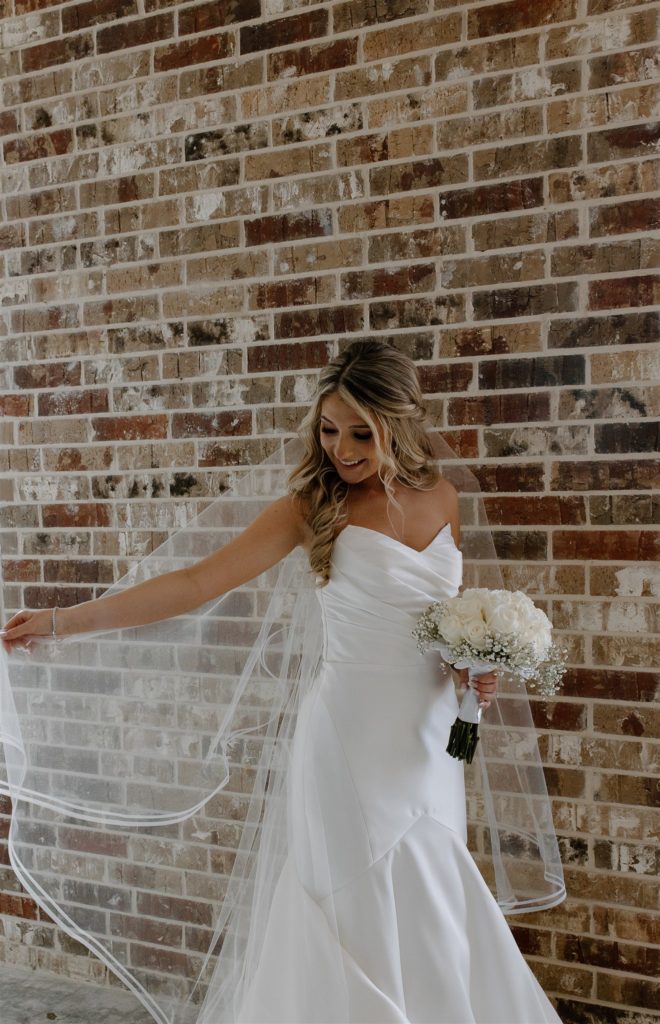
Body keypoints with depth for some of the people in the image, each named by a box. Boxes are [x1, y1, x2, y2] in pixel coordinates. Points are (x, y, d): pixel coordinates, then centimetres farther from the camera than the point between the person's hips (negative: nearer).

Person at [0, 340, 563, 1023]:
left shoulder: (440, 497, 5)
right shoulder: (316, 505, -7)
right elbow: (199, 581, -13)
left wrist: (477, 667, 1)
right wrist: (66, 621, -18)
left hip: (432, 735, 5)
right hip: (356, 735, -4)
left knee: (430, 916, 13)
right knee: (383, 922, 0)